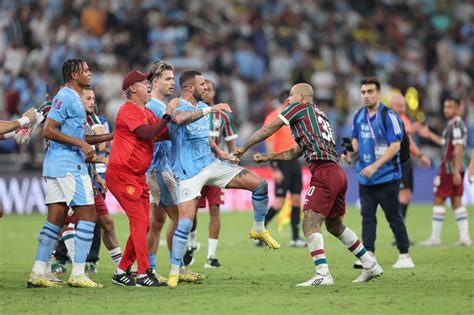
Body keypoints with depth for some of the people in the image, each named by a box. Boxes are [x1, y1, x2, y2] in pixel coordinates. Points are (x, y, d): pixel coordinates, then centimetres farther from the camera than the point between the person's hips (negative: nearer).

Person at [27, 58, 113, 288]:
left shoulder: (73, 99, 20)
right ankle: (77, 274, -8)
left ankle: (37, 273, 5)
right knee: (87, 215, -7)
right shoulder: (65, 97, -11)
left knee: (56, 219, 7)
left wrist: (109, 137, 23)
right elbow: (48, 131, -18)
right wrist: (81, 143, -20)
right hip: (69, 166, -10)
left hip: (57, 167, 10)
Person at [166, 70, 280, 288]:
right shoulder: (178, 107, -15)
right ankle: (174, 272, -5)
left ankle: (259, 230, 17)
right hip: (189, 173, -7)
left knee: (259, 184, -2)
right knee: (185, 222, -16)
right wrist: (210, 109, -45)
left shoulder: (202, 107, 12)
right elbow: (179, 118, -43)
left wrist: (219, 152, 22)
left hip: (211, 164, 7)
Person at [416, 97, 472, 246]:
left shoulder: (455, 124, -15)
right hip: (456, 169, 9)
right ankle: (464, 236, 4)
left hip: (449, 168, -9)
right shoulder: (458, 124, 15)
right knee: (456, 202, 9)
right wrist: (430, 135, 29)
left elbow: (458, 148, -21)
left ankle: (435, 237, 0)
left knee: (438, 200, -3)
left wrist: (456, 171, -25)